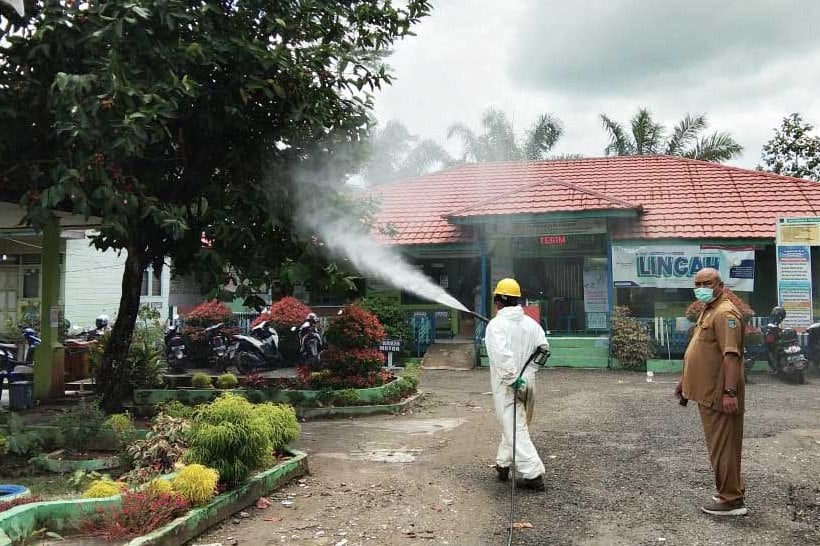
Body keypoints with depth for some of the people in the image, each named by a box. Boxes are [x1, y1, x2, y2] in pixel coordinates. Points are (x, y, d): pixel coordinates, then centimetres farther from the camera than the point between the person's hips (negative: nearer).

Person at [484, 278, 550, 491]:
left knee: (515, 429, -3)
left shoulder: (496, 325, -14)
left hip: (507, 386, -7)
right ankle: (503, 464, 32)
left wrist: (513, 378, -21)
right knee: (518, 425, 20)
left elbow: (501, 355, -26)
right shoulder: (531, 323, 5)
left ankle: (533, 474, -5)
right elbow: (543, 348, 2)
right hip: (528, 382, 7)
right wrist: (528, 368, 13)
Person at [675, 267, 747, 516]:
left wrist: (729, 392, -29)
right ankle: (731, 492, 29)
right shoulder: (708, 311, 17)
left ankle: (731, 500, 7)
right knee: (718, 445, 18)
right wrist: (685, 381, 26)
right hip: (708, 392, 10)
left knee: (722, 446, -3)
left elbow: (731, 355, -24)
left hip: (719, 394, -10)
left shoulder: (725, 313, -16)